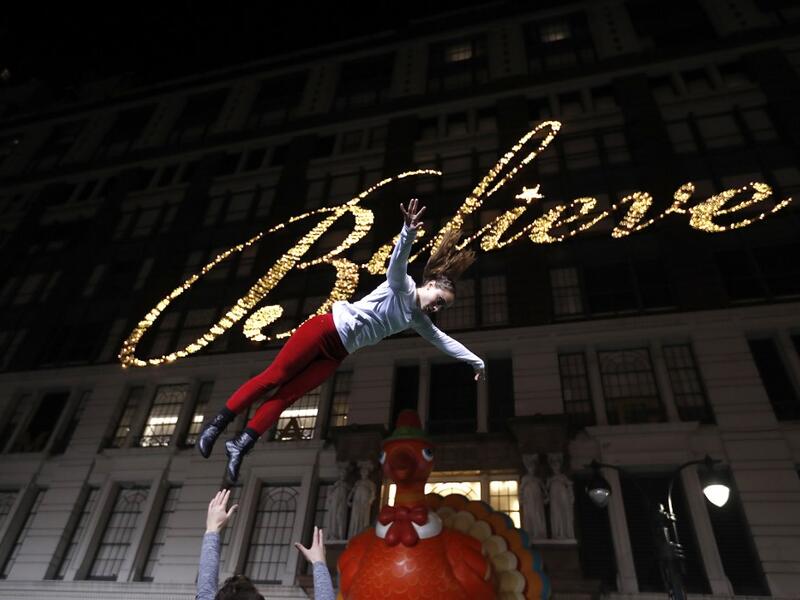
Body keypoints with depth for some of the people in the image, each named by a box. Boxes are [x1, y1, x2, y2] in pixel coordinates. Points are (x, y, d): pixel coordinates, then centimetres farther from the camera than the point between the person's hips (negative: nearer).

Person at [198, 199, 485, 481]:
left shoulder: (418, 320, 14)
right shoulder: (402, 286, -5)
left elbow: (442, 339, 20)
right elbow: (397, 263, -24)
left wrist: (476, 361, 23)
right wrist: (409, 232, -43)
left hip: (338, 353, 6)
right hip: (326, 328, -6)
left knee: (286, 396, 0)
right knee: (273, 377, -5)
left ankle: (240, 446, 1)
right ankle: (216, 425, 6)